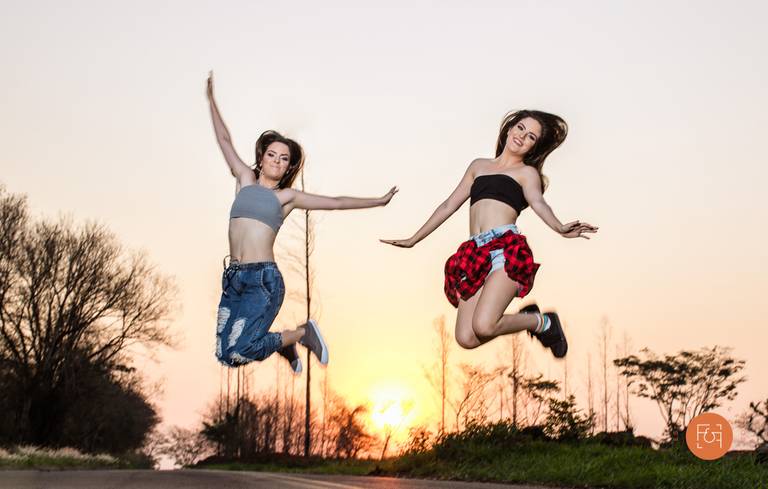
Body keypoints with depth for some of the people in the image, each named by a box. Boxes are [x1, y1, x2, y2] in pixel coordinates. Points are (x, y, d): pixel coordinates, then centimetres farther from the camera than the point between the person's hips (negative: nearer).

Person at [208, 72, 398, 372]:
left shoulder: (287, 197, 11)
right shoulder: (245, 180, 17)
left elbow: (335, 202, 15)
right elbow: (224, 140, 22)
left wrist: (378, 201, 17)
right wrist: (211, 99, 24)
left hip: (263, 279, -4)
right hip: (233, 278, 4)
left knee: (238, 352, -19)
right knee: (225, 354, -3)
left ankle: (302, 333, 7)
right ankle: (282, 344, 26)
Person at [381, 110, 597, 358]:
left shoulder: (527, 172, 15)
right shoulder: (479, 166, 28)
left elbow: (538, 203, -5)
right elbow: (450, 205, 31)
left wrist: (560, 229, -28)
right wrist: (413, 240, 31)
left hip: (506, 247, -4)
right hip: (474, 254, 5)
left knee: (483, 327, -25)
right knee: (466, 338, -13)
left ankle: (542, 323, 4)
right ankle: (526, 317, 15)